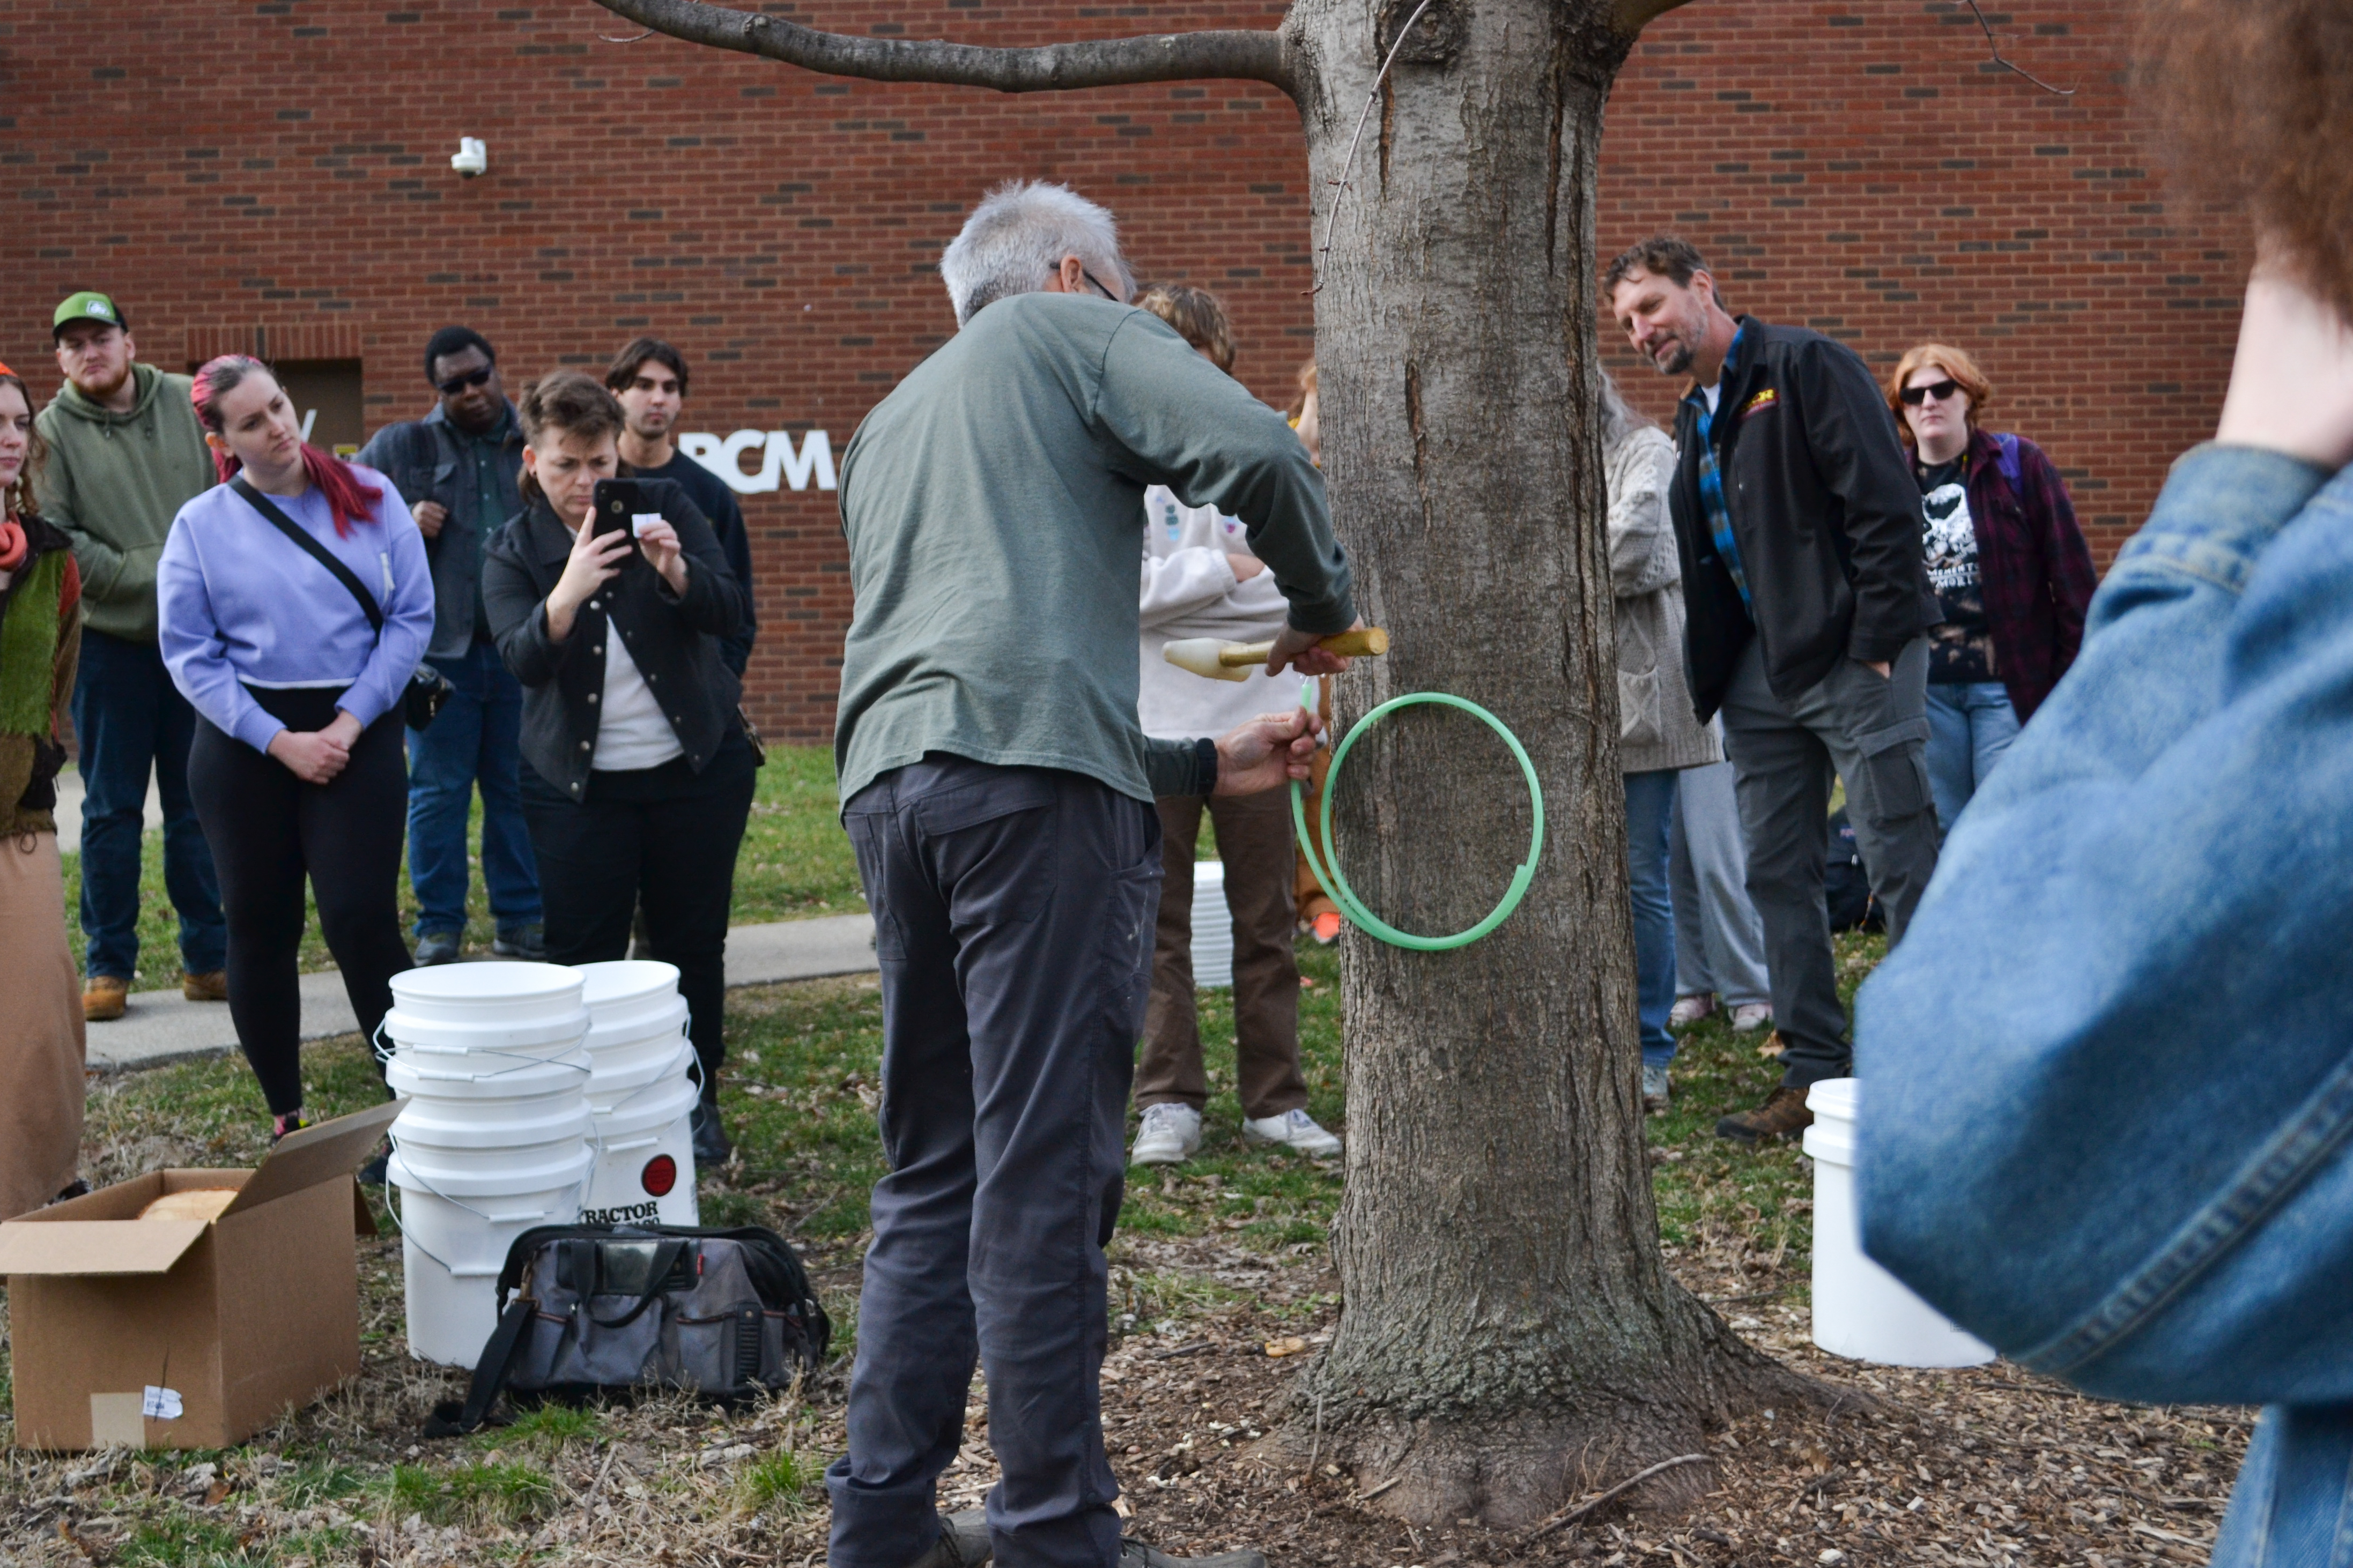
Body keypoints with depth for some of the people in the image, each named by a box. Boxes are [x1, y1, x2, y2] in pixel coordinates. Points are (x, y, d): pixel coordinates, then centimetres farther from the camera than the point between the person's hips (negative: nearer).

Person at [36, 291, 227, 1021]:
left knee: (199, 804, 9)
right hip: (108, 639, -2)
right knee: (112, 810, 4)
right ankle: (108, 966, 12)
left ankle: (208, 958, 17)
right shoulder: (52, 431, -3)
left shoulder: (189, 404, 4)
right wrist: (147, 577, -15)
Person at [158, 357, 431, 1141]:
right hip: (245, 743, 1)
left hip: (357, 732, -1)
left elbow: (412, 618, -3)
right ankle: (285, 1118, 19)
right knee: (260, 927, 7)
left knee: (362, 920, -9)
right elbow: (191, 657, -3)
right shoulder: (200, 526, 0)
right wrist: (281, 743, -12)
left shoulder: (370, 496, 1)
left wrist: (349, 725, -11)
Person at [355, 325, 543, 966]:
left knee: (519, 789, 7)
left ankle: (522, 922, 16)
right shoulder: (399, 447, 7)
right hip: (440, 647, -1)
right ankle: (439, 929, 9)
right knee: (438, 791, 2)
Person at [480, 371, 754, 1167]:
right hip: (578, 785, 0)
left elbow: (729, 612, -9)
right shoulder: (514, 551, -1)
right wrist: (567, 594, -36)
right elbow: (524, 659, -17)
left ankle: (696, 1101, 20)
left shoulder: (665, 505, 0)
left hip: (696, 766, 0)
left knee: (691, 943, 7)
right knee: (582, 954, -2)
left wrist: (675, 571, -30)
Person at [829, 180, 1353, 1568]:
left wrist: (1208, 765, 30)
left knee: (935, 1173, 14)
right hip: (1034, 780, -7)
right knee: (1046, 1177, -5)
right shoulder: (1074, 330, 11)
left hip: (892, 777, 8)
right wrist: (1323, 603, 9)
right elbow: (1252, 450, -10)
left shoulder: (892, 423, 32)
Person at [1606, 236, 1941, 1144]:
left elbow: (1885, 504, -14)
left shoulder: (1804, 368, -7)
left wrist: (1875, 643, -18)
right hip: (1760, 676, 8)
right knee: (1778, 878, 9)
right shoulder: (1694, 420, 18)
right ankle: (1814, 1077, 16)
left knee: (1902, 870, -5)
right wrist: (1711, 674, 12)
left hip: (1853, 659, -8)